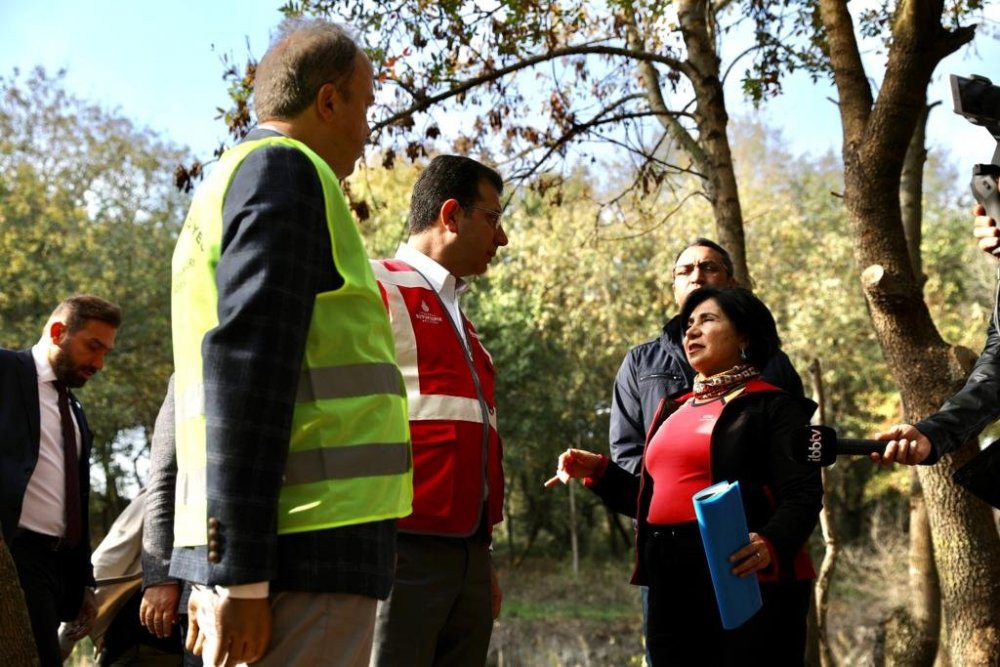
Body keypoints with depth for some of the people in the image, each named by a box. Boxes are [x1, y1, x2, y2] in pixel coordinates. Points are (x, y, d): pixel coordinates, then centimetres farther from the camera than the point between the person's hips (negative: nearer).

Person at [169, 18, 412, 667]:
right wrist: (241, 571, -20)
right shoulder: (285, 172, -5)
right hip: (302, 555, -10)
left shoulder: (233, 180, 24)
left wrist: (220, 571, 25)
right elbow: (245, 369, -16)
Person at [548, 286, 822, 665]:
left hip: (746, 581, -7)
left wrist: (772, 544, -32)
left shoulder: (772, 406, -2)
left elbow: (802, 495, -13)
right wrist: (597, 471, 11)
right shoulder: (676, 409, 19)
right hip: (672, 586, 7)